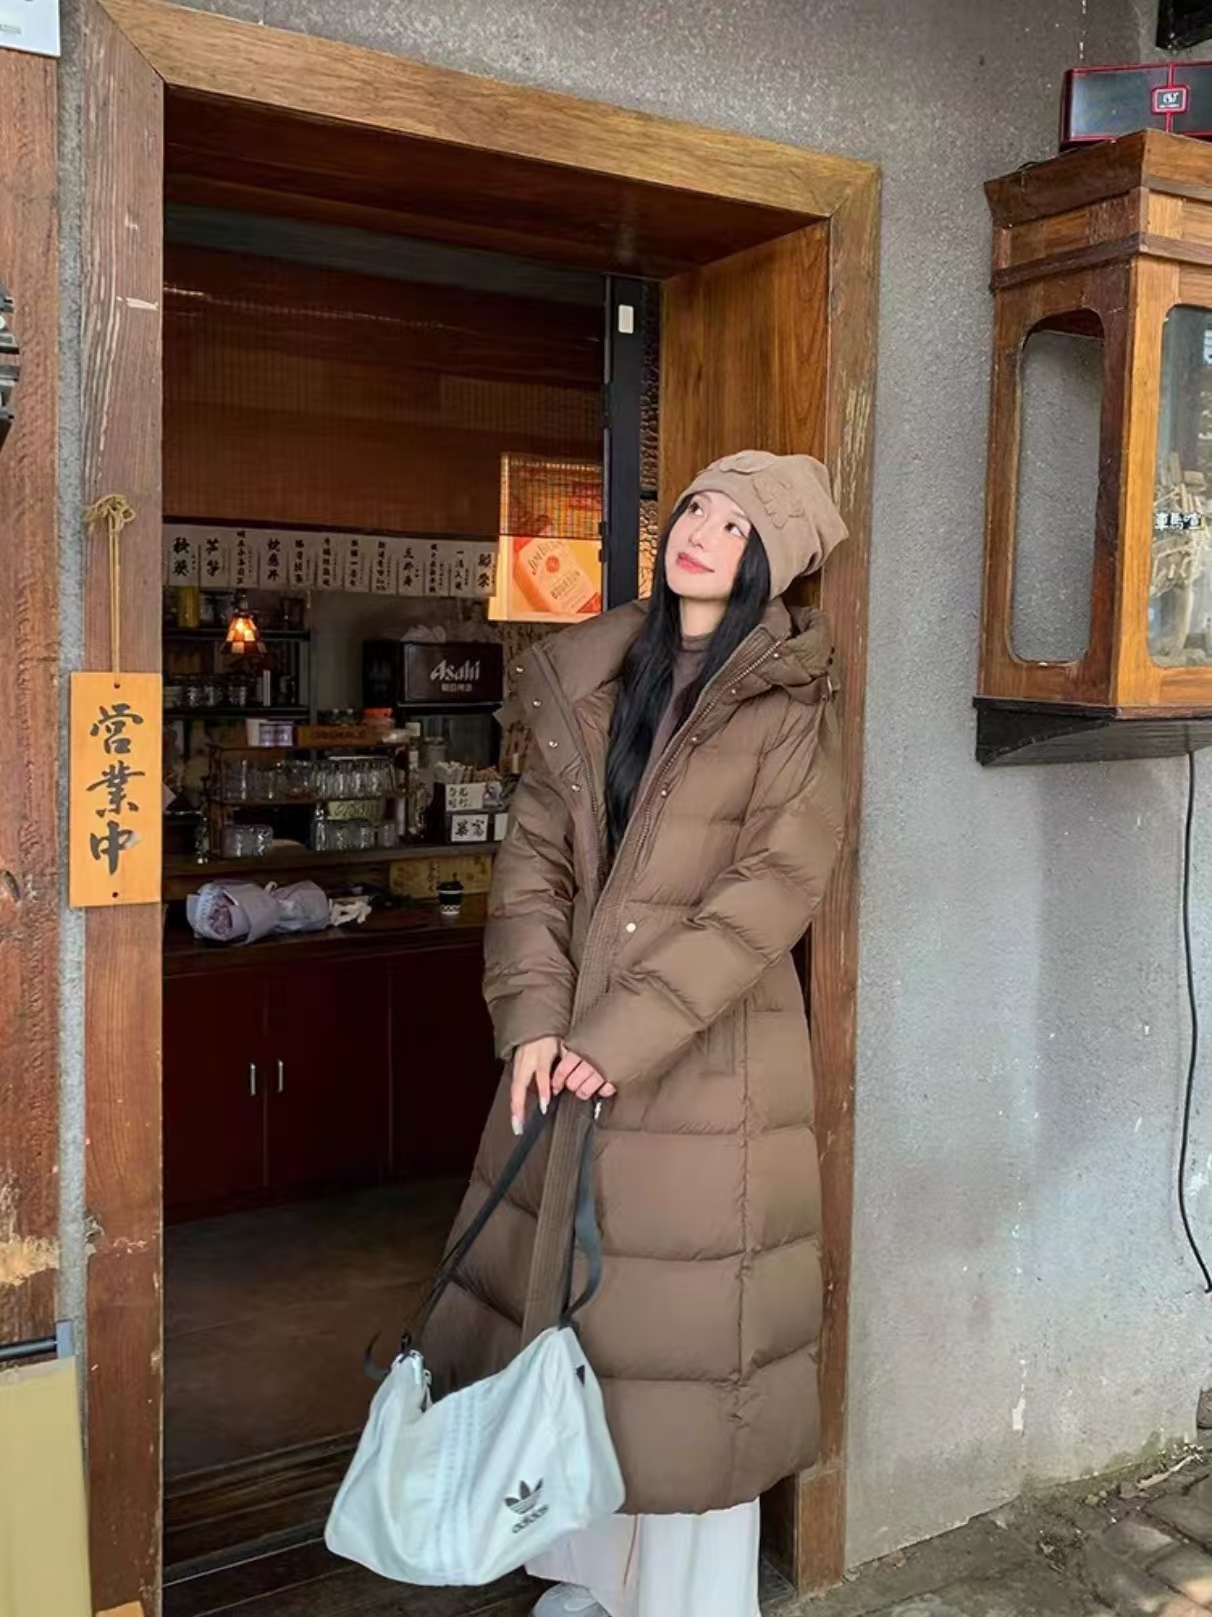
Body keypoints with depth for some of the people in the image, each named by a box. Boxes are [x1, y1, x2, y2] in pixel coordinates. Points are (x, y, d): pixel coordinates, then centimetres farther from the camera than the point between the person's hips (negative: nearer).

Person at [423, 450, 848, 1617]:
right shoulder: (589, 681, 7)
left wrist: (620, 1036, -17)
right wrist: (534, 1021, -9)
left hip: (709, 1060, -5)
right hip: (573, 1045, 5)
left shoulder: (788, 707, -7)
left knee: (684, 1321, 4)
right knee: (568, 1305, 14)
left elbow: (767, 896, -14)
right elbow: (533, 859, 4)